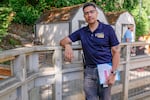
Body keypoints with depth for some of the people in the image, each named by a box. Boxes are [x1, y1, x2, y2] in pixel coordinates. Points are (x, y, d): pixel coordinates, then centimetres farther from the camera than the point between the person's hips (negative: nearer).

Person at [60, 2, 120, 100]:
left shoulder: (108, 29, -3)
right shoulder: (82, 31, 6)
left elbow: (116, 52, -4)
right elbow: (63, 41, 5)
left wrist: (113, 73, -12)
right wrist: (67, 45, -20)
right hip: (89, 71, 2)